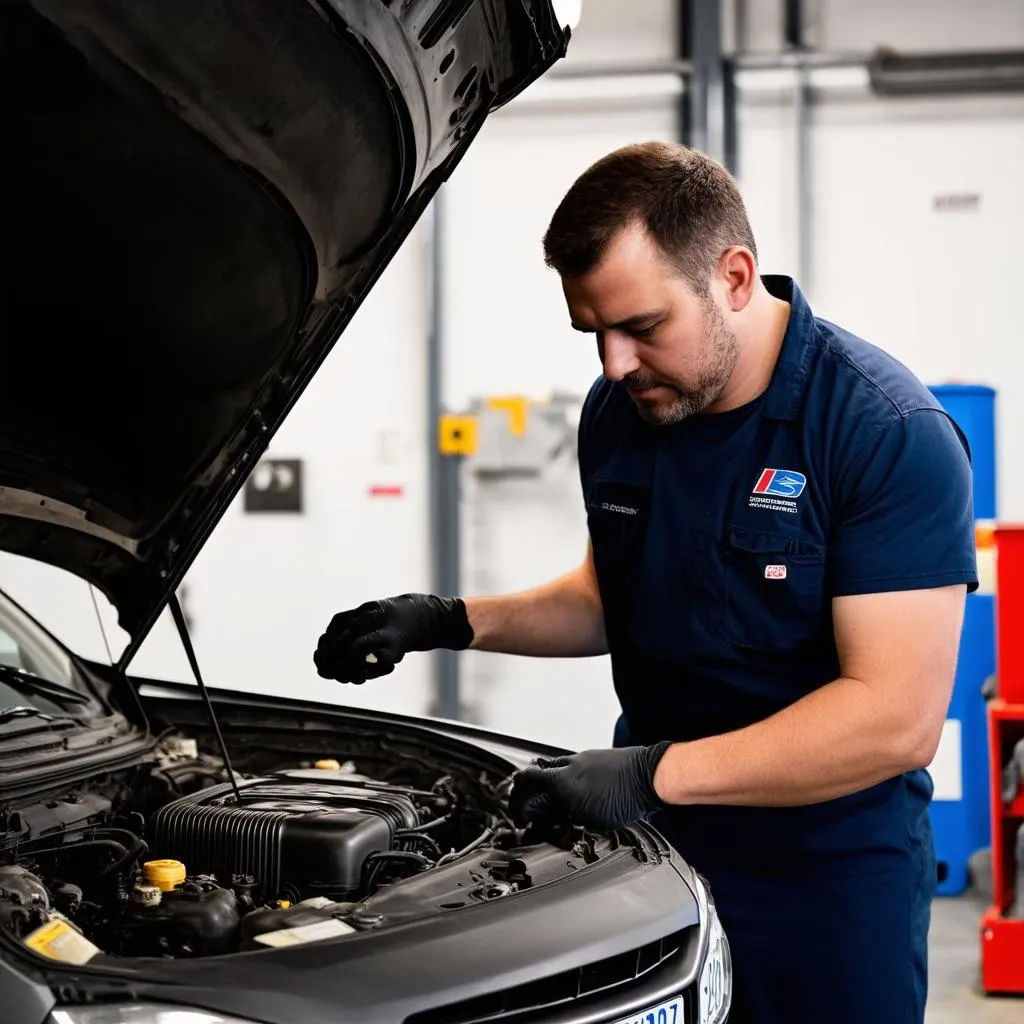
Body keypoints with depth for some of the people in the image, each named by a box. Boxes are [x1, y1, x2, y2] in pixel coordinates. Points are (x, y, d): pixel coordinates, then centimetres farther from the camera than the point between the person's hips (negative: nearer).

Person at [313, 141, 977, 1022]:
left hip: (832, 883, -5)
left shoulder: (890, 433, -20)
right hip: (656, 850, 6)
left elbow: (899, 718, -25)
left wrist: (654, 773, -29)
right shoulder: (618, 413, 2)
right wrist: (455, 622, 3)